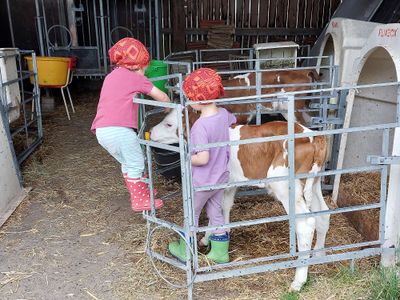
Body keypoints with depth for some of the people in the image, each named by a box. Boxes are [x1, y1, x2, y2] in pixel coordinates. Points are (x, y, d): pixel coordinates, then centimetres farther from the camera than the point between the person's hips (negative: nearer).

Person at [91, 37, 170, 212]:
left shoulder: (111, 77, 24)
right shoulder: (136, 78, 4)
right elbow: (162, 97, 9)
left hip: (102, 131, 8)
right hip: (119, 130, -8)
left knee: (127, 163, 22)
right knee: (136, 163, 7)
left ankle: (142, 191, 34)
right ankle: (139, 201, 14)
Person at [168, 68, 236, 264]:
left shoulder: (200, 126, -30)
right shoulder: (224, 114, -7)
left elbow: (203, 158, -32)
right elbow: (233, 121, 17)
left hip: (201, 181, -7)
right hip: (221, 177, 7)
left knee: (191, 215, 15)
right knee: (215, 213, 21)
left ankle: (186, 252, 33)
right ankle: (220, 253, 32)